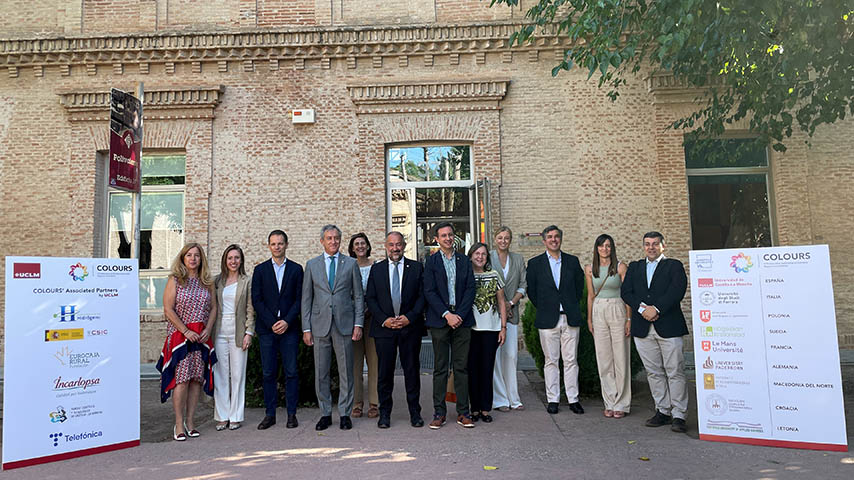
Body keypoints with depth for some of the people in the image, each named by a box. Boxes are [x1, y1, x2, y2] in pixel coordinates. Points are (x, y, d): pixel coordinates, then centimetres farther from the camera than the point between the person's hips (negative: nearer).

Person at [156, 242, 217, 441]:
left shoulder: (207, 282, 10)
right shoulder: (175, 280, 0)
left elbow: (213, 308, 11)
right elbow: (168, 309, -6)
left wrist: (208, 330, -4)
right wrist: (186, 331, -11)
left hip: (201, 336, 4)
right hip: (179, 335, -4)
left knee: (197, 378, 4)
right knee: (181, 379, -7)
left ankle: (190, 422, 13)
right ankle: (179, 424, 2)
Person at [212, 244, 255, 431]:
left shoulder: (247, 282, 3)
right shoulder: (217, 281, 10)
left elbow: (250, 310, 1)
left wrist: (249, 333, -7)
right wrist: (209, 332, 4)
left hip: (238, 331, -2)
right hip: (219, 331, 2)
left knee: (237, 374, 1)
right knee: (220, 374, 4)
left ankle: (235, 416, 10)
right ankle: (222, 416, 13)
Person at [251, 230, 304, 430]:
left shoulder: (296, 269, 6)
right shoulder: (260, 269, 8)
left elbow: (299, 299, 2)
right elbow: (256, 300, 2)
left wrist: (287, 321, -10)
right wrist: (271, 323, -8)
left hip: (289, 328, 0)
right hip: (266, 329, 1)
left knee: (291, 372, 1)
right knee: (268, 373, 4)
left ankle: (291, 414, 10)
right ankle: (269, 414, 13)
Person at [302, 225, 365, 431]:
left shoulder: (350, 264, 6)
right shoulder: (312, 265, 8)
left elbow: (359, 296, 6)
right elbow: (306, 299, 7)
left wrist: (358, 324, -3)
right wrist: (306, 328, 1)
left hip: (344, 325, -1)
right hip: (320, 325, 1)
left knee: (346, 372, 4)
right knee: (321, 373, 6)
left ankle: (345, 414, 16)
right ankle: (325, 413, 19)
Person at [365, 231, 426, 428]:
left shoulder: (416, 268, 6)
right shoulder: (376, 269, 9)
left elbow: (422, 296, 2)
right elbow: (370, 298, 5)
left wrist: (410, 317, -11)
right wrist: (384, 319, -8)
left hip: (410, 327, 0)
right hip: (384, 328, 1)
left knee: (412, 370, 6)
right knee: (384, 372, 4)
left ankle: (415, 412, 17)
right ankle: (384, 413, 17)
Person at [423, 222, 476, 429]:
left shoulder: (464, 261, 11)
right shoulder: (431, 261, 3)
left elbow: (470, 289, 4)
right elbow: (429, 292, -4)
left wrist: (460, 315, -8)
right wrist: (446, 315, -12)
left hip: (461, 319, 2)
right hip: (440, 320, -2)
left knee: (462, 367, 5)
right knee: (440, 368, 3)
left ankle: (463, 412, 13)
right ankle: (439, 412, 11)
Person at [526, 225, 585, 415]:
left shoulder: (572, 261, 8)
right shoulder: (535, 263, 3)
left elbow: (579, 286, 14)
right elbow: (531, 291, 6)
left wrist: (572, 306, 9)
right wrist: (543, 308, 4)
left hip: (570, 318, 1)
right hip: (548, 320, -1)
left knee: (571, 360, 4)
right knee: (551, 361, 4)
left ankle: (573, 399, 12)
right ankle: (552, 400, 12)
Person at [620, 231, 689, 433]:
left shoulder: (674, 266, 6)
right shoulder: (634, 267, 17)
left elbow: (677, 291, -9)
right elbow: (625, 292, 4)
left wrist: (656, 309, -16)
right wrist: (642, 308, -11)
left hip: (669, 326, -4)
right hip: (643, 329, 4)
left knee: (675, 372, -2)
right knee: (654, 372, 9)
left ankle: (678, 415, 5)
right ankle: (663, 411, 19)